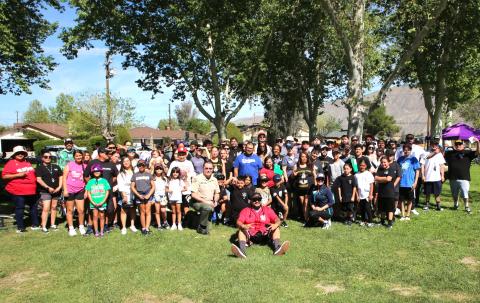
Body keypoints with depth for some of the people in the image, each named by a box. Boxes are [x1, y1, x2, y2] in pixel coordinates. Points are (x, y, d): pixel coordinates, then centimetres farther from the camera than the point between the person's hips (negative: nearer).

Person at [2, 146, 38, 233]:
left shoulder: (27, 163, 14)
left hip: (31, 190, 7)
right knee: (19, 209, -1)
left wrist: (36, 181, 15)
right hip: (18, 191, -7)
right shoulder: (11, 163, -5)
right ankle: (20, 227, 8)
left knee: (34, 207, 13)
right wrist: (18, 175, -19)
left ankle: (35, 225, 24)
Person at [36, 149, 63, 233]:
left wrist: (59, 187, -2)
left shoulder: (56, 167, 14)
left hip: (56, 191, 5)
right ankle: (43, 227, -7)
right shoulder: (39, 168, 1)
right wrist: (48, 187, -17)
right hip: (45, 191, -4)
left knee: (54, 207, 11)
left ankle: (53, 224, 20)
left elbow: (60, 177, 13)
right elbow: (39, 179, -9)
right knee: (46, 209, -10)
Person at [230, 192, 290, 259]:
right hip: (250, 235, -1)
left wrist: (276, 224, -24)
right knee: (241, 229, -26)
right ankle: (242, 250, -50)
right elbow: (238, 222, -5)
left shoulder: (268, 209, 13)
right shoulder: (245, 211, 9)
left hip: (265, 235, 1)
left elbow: (277, 220, 1)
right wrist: (244, 226, -30)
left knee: (276, 228, -19)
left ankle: (277, 247, -42)